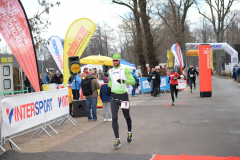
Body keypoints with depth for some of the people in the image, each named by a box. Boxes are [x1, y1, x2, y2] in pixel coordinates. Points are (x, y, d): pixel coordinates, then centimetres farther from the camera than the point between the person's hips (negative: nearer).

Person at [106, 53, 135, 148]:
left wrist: (124, 81, -29)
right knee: (114, 118, -9)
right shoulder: (110, 71, 9)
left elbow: (133, 81, -14)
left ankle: (129, 132, 41)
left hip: (123, 96, -3)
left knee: (127, 117, 13)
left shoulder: (125, 69, -7)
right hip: (114, 97, 3)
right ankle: (117, 140, -6)